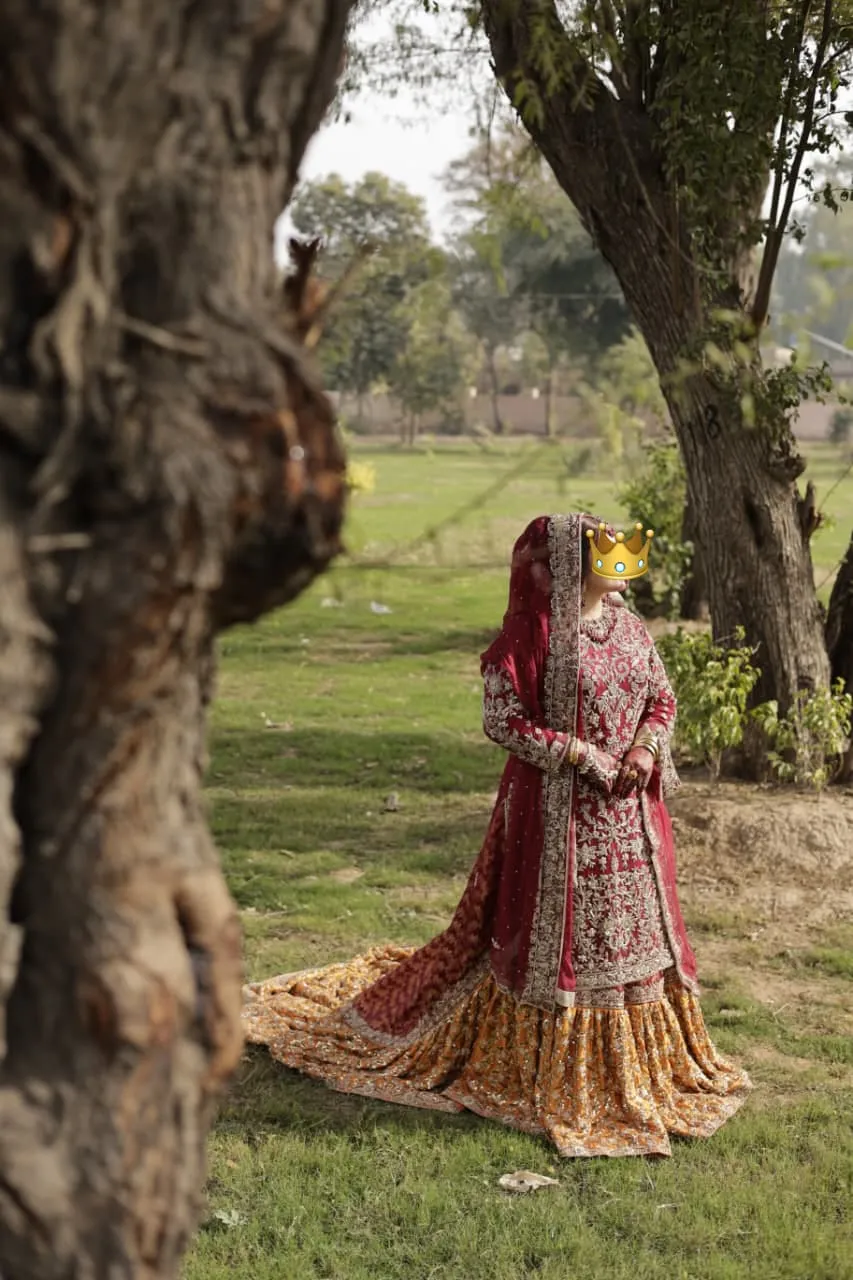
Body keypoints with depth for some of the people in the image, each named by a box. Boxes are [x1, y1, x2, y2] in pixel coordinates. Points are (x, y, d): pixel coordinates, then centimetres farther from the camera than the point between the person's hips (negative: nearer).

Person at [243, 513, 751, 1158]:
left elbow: (662, 698, 14)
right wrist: (584, 754, -18)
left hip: (628, 812, 7)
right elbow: (502, 720, -15)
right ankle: (548, 1070, 17)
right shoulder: (535, 634, -13)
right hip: (555, 810, -7)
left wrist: (646, 748, -6)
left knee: (632, 931, 15)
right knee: (551, 935, 3)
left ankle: (631, 1066, 32)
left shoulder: (629, 627, 7)